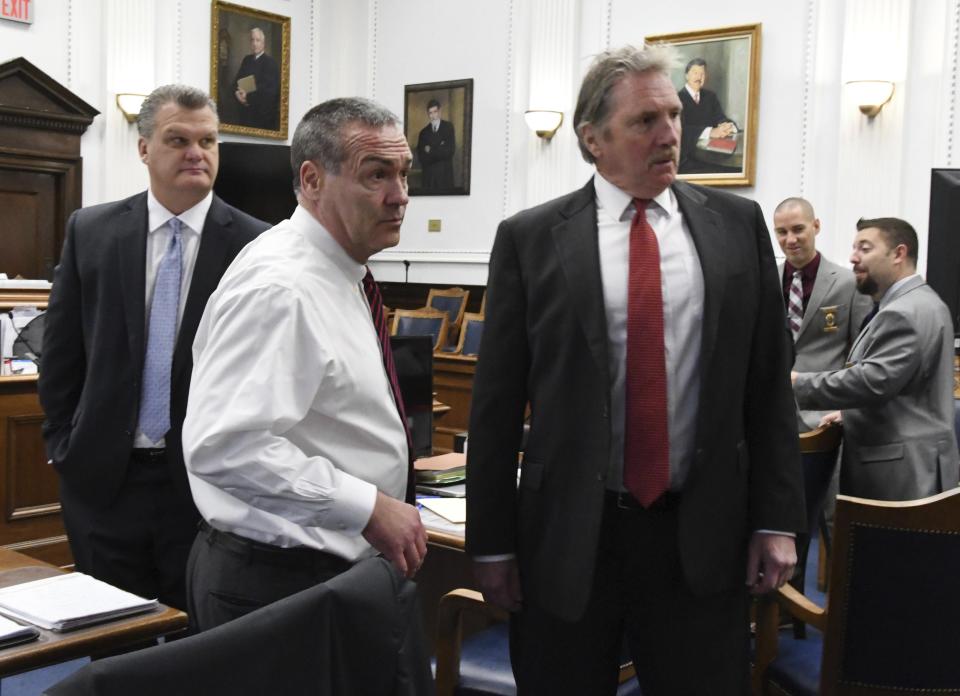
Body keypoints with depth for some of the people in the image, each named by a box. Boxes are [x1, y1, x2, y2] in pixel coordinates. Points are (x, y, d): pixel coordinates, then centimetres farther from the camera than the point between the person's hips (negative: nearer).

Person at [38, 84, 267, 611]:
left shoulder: (254, 244, -7)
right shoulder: (90, 231, 1)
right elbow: (60, 354, 8)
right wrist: (63, 446, 5)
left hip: (207, 479, -2)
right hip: (102, 477, 2)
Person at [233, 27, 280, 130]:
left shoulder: (270, 63, -9)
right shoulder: (247, 60, 13)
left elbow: (270, 90, -16)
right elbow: (236, 81, 16)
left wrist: (248, 96, -13)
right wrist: (237, 93, -6)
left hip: (264, 114, -6)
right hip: (246, 112, 6)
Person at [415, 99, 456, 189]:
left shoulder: (448, 127, 5)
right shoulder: (424, 132, 11)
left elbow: (450, 150, -5)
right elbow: (420, 156, 2)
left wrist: (431, 150, -1)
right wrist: (439, 150, -7)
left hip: (445, 175, -2)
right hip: (429, 175, 2)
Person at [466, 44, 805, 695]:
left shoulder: (737, 223, 4)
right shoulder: (530, 239, -2)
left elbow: (770, 380, 5)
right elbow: (497, 402, -1)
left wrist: (777, 518, 2)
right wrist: (492, 542, -1)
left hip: (703, 535, 2)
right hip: (567, 536, -1)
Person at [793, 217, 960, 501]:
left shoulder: (904, 313, -17)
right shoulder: (917, 304, 17)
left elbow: (873, 380, -25)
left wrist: (798, 383, -18)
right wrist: (850, 411, 15)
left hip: (901, 470, -11)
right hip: (906, 464, 11)